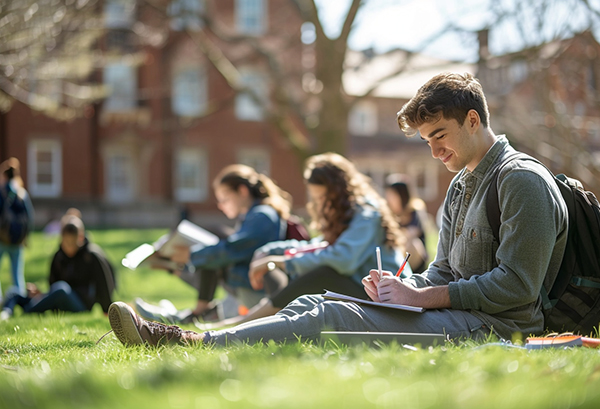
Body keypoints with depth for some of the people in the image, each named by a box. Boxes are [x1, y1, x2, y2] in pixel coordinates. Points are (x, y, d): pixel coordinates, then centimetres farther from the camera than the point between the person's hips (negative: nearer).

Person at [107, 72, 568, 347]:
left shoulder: (523, 180, -10)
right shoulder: (461, 185, 21)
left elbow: (516, 286, -17)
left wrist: (420, 297, -16)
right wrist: (402, 286, -1)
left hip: (494, 330, -9)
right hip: (455, 316, 9)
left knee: (334, 318, -23)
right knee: (315, 303, -6)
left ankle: (197, 346, -27)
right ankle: (186, 339, -17)